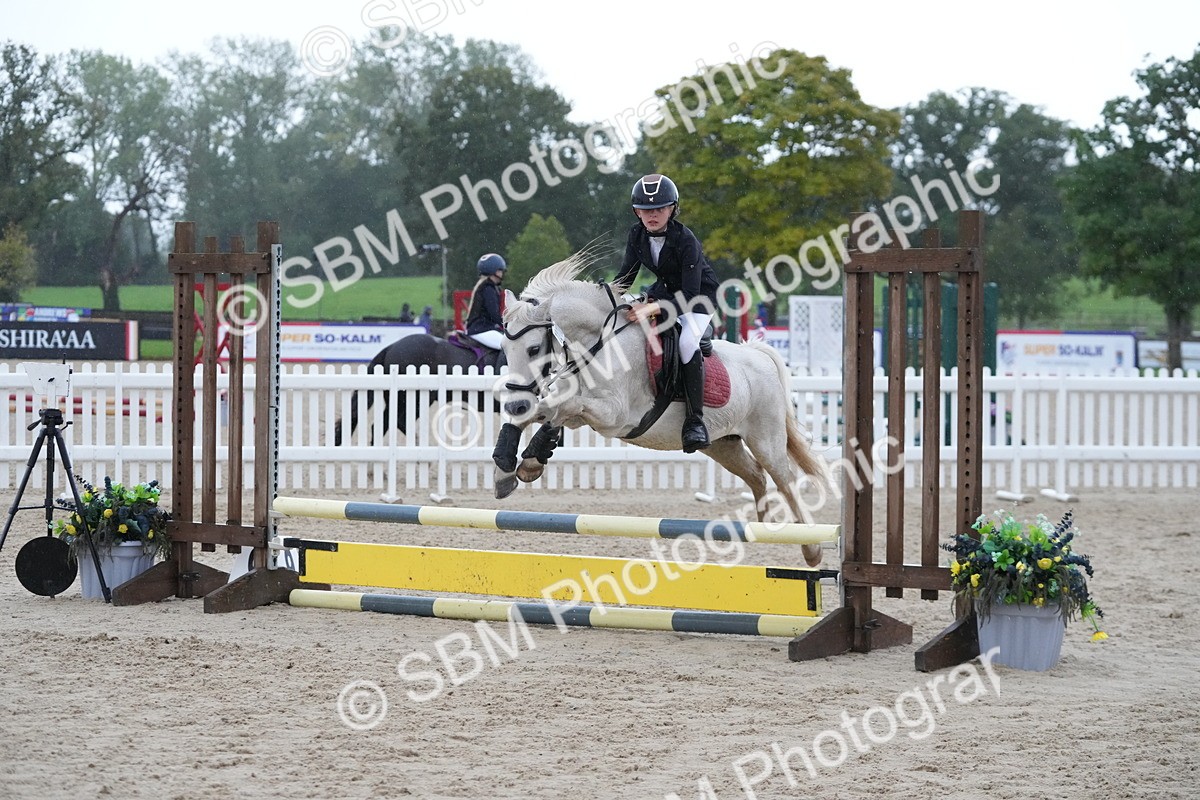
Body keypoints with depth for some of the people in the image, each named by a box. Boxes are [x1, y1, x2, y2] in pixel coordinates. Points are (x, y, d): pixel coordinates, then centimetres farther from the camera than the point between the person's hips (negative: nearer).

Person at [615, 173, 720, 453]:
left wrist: (654, 308, -47)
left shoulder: (685, 240, -29)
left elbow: (690, 295, -34)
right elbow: (626, 277, -1)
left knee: (687, 341, -32)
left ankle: (695, 420, -29)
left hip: (699, 294, -8)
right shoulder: (637, 235, -11)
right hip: (665, 289, 8)